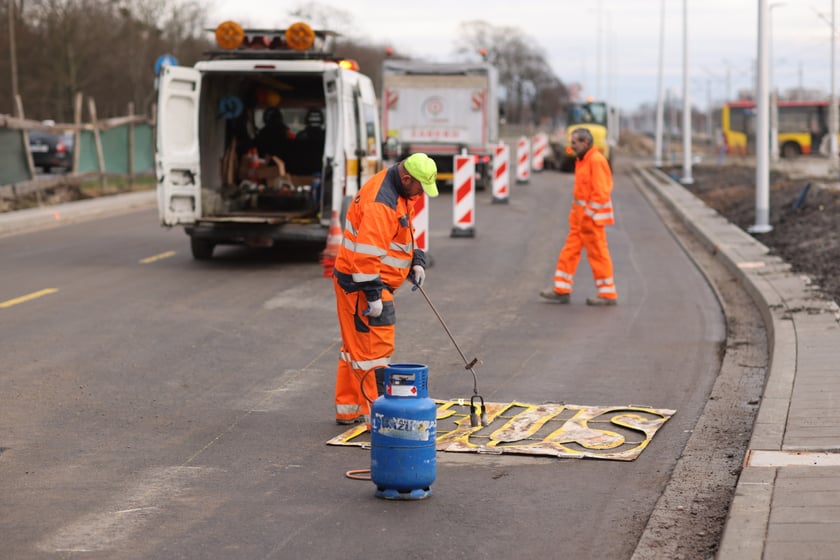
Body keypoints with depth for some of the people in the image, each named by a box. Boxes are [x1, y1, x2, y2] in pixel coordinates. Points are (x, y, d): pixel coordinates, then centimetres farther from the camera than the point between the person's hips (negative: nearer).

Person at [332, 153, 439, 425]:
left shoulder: (399, 192, 9)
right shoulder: (380, 202, -25)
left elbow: (405, 231, 25)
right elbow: (367, 253, -29)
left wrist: (416, 261, 12)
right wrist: (372, 295, -28)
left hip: (373, 281, 11)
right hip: (361, 283, -11)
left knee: (356, 346, 17)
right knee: (375, 348, -10)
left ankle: (348, 409, 27)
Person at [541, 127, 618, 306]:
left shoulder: (596, 160, -16)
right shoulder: (581, 160, 14)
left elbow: (601, 191, -21)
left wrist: (590, 213, -20)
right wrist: (577, 211, 17)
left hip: (591, 217, -10)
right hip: (579, 216, 10)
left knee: (598, 254, -3)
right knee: (570, 251, 9)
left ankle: (608, 294, 5)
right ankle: (562, 291, 13)